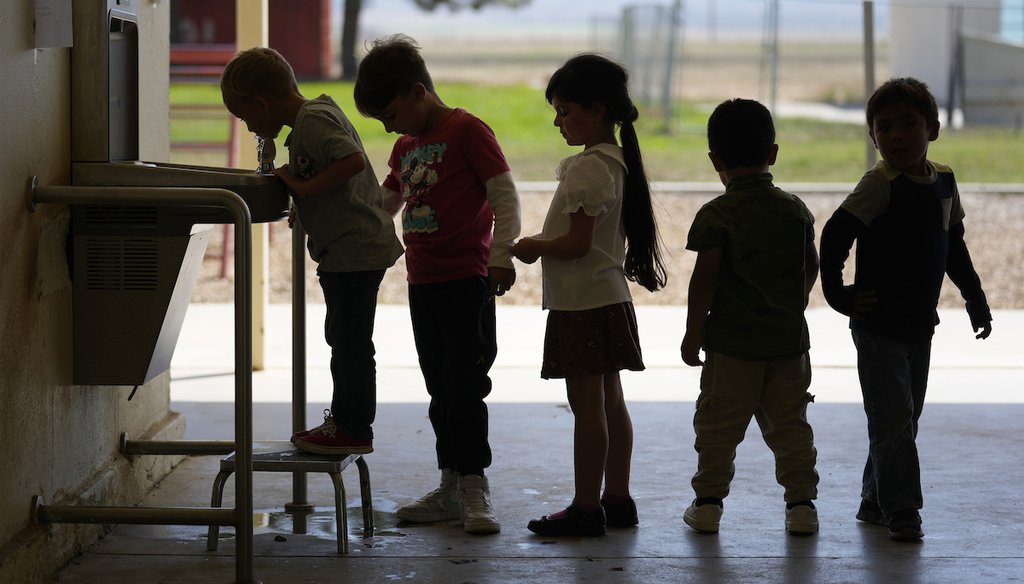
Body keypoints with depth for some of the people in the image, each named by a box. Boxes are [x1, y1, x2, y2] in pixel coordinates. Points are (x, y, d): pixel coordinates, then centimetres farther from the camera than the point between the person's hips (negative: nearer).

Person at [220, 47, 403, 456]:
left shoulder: (313, 120, -17)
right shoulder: (313, 115, 14)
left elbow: (352, 161, -31)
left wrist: (303, 188, -24)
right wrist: (299, 205, 10)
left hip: (355, 250, -11)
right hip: (345, 250, 11)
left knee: (351, 342, -4)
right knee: (342, 338, 19)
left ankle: (354, 430, 3)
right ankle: (344, 418, 28)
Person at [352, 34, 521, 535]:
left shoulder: (467, 131, -8)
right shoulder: (405, 147, 16)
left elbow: (505, 196, -13)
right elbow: (380, 207, 25)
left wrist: (502, 257, -22)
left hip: (466, 280, -8)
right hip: (422, 282, 8)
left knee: (464, 386, -8)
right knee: (440, 389, 11)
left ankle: (474, 489, -3)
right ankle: (451, 488, 17)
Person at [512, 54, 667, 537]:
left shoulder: (589, 168, -19)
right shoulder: (614, 161, 11)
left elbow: (577, 242, -23)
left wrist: (533, 248, -10)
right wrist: (541, 245, 14)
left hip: (583, 305, -10)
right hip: (607, 296, 10)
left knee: (586, 406, -5)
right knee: (609, 402, 13)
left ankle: (586, 507, -1)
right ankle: (617, 498, 19)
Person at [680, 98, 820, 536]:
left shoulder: (716, 215, -10)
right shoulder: (796, 210, 4)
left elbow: (705, 279, -13)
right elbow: (811, 269, 12)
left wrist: (693, 333, -5)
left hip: (731, 340, -4)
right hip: (789, 337, 4)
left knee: (718, 423, 6)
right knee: (789, 424, 9)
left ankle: (708, 502, 10)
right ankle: (801, 502, 8)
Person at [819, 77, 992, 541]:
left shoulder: (943, 181, 6)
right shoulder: (881, 184, -15)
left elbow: (954, 248, 17)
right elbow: (834, 237, -19)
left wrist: (975, 301, 19)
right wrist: (839, 296, -17)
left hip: (920, 324, 7)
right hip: (879, 325, -7)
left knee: (905, 419, 13)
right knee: (892, 420, -6)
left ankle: (875, 502, 25)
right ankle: (901, 509, -1)